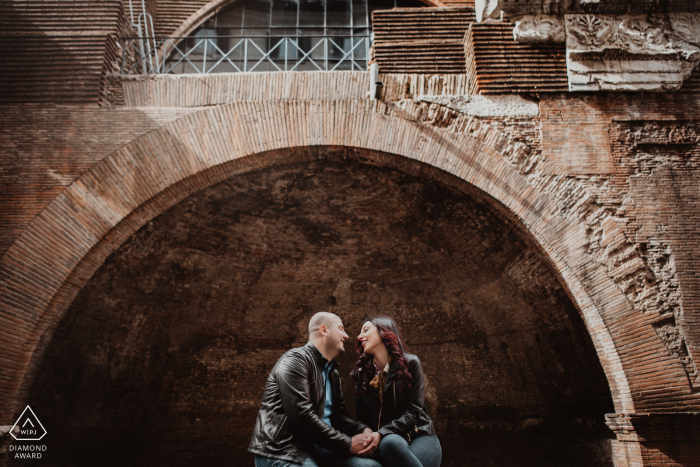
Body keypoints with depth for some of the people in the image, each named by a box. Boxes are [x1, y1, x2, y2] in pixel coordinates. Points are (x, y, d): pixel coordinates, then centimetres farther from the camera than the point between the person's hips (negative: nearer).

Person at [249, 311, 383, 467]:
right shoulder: (296, 360, -9)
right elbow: (302, 415, -19)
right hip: (282, 451, -8)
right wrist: (348, 444, -15)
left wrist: (364, 430, -4)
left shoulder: (333, 371, 20)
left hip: (316, 448, 8)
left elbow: (340, 414, 18)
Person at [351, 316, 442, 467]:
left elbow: (414, 410, -8)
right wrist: (366, 439, -14)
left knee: (389, 442, -37)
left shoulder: (410, 363, 0)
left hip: (419, 437, -1)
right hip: (386, 440, 1)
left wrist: (382, 434, -22)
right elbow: (362, 416, 8)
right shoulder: (361, 373, 11)